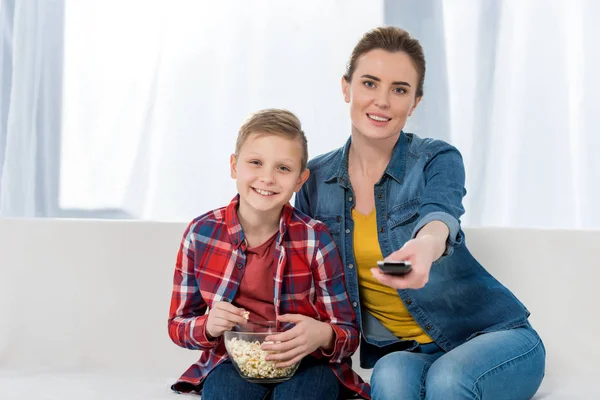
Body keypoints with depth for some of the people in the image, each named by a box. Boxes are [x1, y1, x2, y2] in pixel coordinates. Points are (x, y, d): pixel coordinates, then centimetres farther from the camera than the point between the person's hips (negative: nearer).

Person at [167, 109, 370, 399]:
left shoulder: (314, 239, -9)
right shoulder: (201, 233, -5)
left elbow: (348, 332, -6)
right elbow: (178, 324, 5)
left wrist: (323, 336, -30)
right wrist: (208, 326, -19)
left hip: (306, 363, 0)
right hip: (233, 362, 0)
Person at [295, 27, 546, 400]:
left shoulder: (439, 160, -9)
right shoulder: (315, 179, 1)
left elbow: (441, 212, -32)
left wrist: (428, 243, -56)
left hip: (490, 335, -1)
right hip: (394, 349, 2)